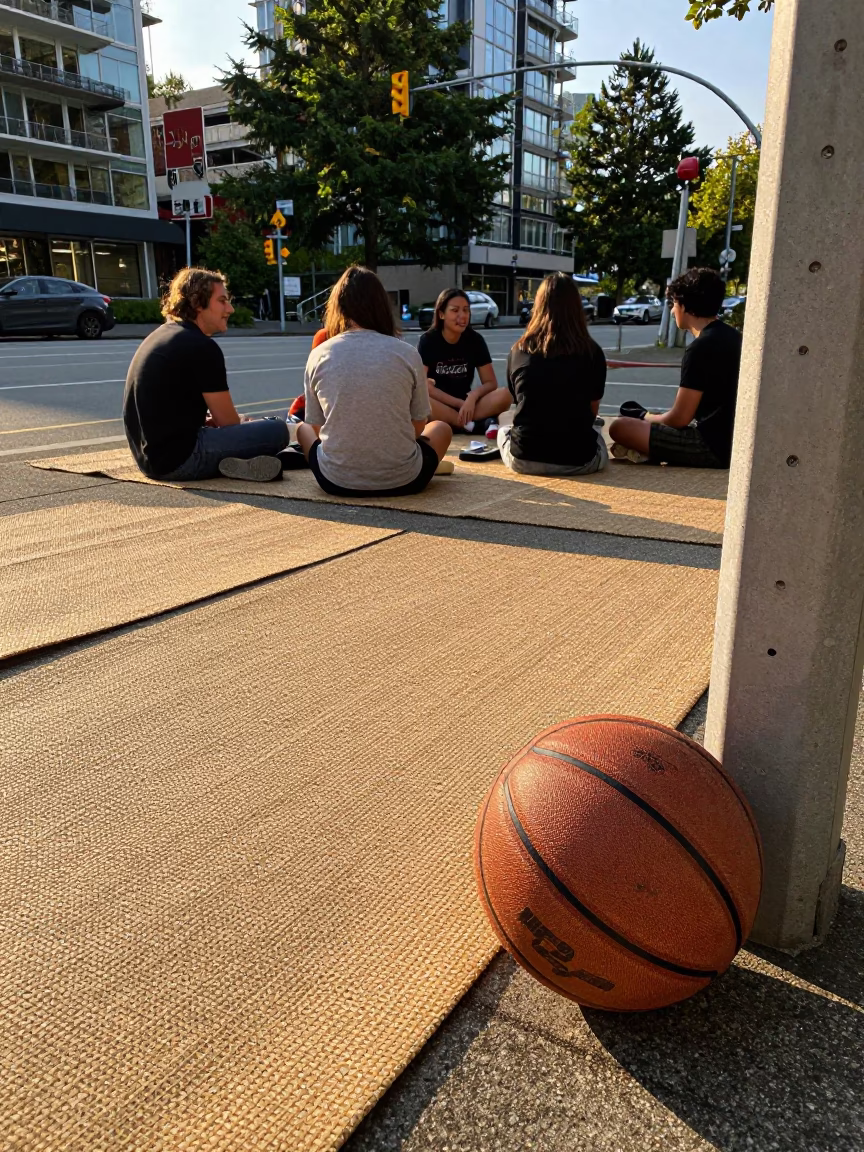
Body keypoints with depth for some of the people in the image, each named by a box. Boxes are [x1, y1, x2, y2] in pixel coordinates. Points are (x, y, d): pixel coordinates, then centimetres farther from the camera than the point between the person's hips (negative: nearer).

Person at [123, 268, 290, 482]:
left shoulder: (161, 335, 15)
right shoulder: (202, 347, -14)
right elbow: (227, 421, -8)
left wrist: (207, 419, 16)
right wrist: (245, 423, 15)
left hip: (149, 455, 10)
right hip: (177, 457, -10)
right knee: (278, 430, -9)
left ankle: (227, 463, 6)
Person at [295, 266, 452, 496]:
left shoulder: (318, 355, -3)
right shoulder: (407, 354, -5)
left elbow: (316, 427, 6)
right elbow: (418, 426, 5)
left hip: (336, 480, 1)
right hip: (402, 479, -1)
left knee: (303, 429, 33)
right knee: (441, 428, 31)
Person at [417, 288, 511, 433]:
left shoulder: (475, 340, 1)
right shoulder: (428, 340, -6)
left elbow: (491, 382, 0)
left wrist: (472, 397, -22)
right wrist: (459, 403, -18)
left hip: (466, 403, 2)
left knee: (504, 395, -23)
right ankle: (474, 424, -30)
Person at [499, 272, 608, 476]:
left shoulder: (518, 351, -2)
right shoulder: (592, 352, -5)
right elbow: (592, 413, 7)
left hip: (524, 458, -1)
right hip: (579, 460, 1)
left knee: (503, 431, 33)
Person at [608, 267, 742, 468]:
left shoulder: (701, 347, -17)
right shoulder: (732, 337, 11)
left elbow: (679, 419, -15)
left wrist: (646, 417, 5)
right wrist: (651, 416, 20)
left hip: (713, 447, -10)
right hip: (732, 440, 10)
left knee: (620, 427, -14)